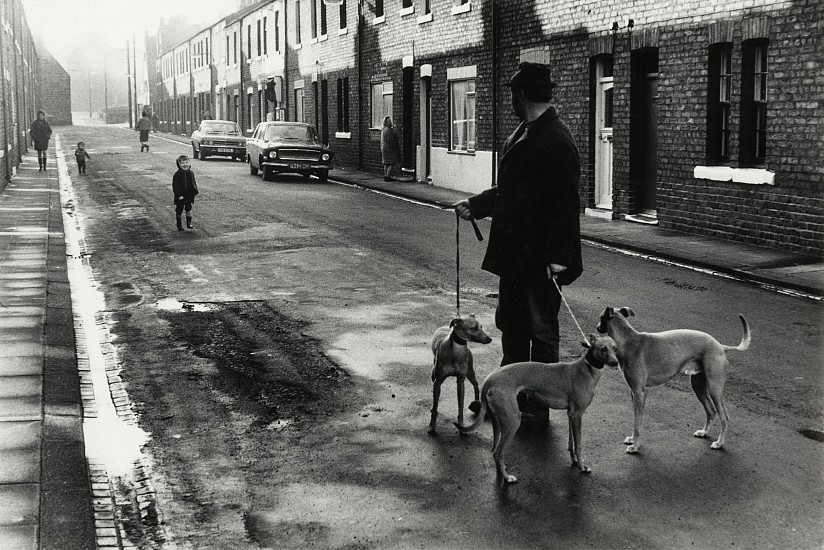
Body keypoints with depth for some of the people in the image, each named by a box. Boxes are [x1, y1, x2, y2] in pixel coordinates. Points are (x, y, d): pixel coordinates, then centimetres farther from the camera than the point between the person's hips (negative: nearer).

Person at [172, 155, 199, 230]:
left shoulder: (190, 173, 4)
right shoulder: (177, 174, -10)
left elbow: (194, 183, 14)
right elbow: (175, 186, -12)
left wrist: (195, 191, 0)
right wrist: (178, 195, -19)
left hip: (189, 195, 3)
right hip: (180, 196, -3)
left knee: (188, 209, 0)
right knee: (179, 210, 8)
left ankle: (189, 223, 8)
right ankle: (179, 224, 22)